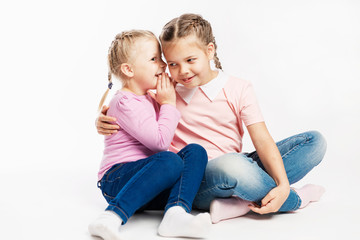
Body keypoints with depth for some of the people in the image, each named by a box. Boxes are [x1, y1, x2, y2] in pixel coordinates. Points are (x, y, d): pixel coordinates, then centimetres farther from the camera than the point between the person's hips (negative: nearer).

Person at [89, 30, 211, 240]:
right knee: (169, 161, -36)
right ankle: (113, 217, -40)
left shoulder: (151, 99, 19)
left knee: (195, 152, -14)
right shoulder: (125, 103, -12)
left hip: (150, 179, 8)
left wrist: (166, 102, 22)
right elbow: (160, 141, -19)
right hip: (117, 181, -8)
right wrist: (169, 104, -8)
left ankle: (176, 213, -37)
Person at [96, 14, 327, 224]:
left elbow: (262, 140, -5)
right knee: (232, 165, -41)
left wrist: (282, 185, -20)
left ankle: (239, 202, -22)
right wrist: (105, 122, -7)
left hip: (237, 171, 4)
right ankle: (295, 199, -10)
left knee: (315, 141, -9)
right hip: (192, 180, -3)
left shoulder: (239, 89, 3)